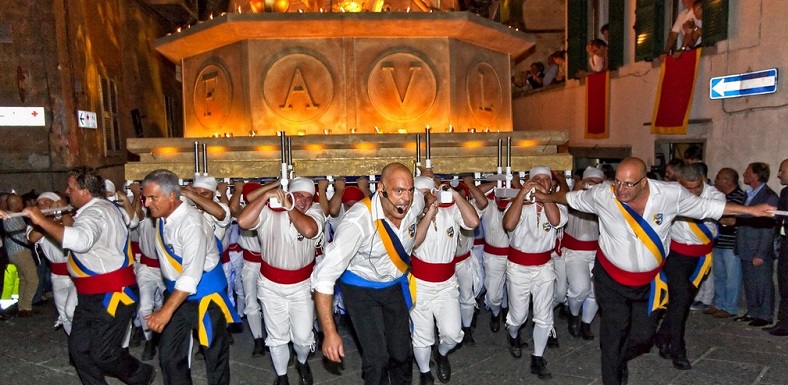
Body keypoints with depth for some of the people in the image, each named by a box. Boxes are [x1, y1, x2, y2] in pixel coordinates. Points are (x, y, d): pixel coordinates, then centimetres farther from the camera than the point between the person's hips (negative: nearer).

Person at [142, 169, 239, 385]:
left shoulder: (191, 223, -26)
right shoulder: (162, 217, 0)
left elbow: (192, 274, -30)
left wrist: (167, 310, -31)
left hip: (204, 290, -7)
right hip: (177, 289, 8)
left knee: (215, 351, 8)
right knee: (168, 353, 11)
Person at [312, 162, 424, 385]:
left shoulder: (416, 201, -19)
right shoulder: (358, 221, -34)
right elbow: (324, 276, -33)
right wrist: (330, 333, -34)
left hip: (395, 284, 4)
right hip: (361, 288, -4)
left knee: (402, 352, 10)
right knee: (376, 357, -9)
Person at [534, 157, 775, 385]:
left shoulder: (670, 195, -18)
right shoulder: (602, 195, -22)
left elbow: (708, 207, -2)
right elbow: (573, 198, -3)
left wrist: (751, 210, 0)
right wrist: (548, 197, 9)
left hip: (648, 281, 3)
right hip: (611, 279, -2)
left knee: (643, 335, 15)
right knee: (614, 336, 3)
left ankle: (619, 361, 47)